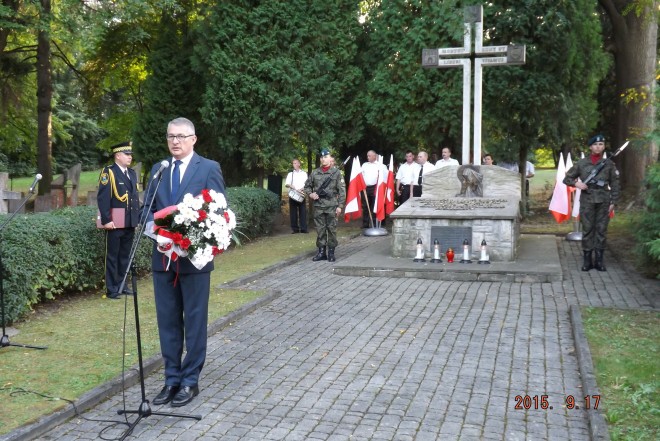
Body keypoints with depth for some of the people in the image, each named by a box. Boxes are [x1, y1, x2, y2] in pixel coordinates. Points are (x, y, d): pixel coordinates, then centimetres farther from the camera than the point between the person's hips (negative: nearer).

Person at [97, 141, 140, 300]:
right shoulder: (108, 172, -8)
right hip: (115, 223, -7)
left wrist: (137, 218, 13)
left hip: (130, 223, 7)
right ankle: (112, 289, 8)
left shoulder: (132, 173, 15)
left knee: (125, 256, 13)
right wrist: (106, 220, -20)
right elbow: (103, 198, -14)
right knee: (112, 256, 2)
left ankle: (121, 284, 24)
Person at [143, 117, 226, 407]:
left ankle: (190, 381, 16)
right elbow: (147, 207, 11)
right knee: (167, 321, 11)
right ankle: (172, 379, 22)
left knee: (194, 321, 5)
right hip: (163, 256, 5)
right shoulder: (158, 169, 12)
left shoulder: (209, 168, -3)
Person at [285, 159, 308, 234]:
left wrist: (301, 189, -16)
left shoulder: (304, 173, 12)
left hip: (301, 195, -1)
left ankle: (303, 228, -3)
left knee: (303, 211, -4)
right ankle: (294, 228, 4)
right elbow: (286, 184, 5)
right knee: (293, 212, 0)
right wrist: (291, 186, -18)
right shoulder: (290, 174, 14)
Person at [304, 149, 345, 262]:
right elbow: (307, 186, 20)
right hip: (318, 206, 3)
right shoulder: (315, 173, 8)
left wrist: (340, 205, -8)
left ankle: (331, 252, 9)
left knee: (331, 229, 1)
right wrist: (310, 194, 0)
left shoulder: (336, 172, -1)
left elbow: (342, 190, -3)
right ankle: (321, 252, 13)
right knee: (320, 230, 6)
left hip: (332, 206, -3)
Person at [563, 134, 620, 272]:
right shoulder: (581, 163, 3)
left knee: (601, 230, 3)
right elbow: (567, 178, 9)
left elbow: (615, 184, 8)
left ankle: (599, 260, 10)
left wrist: (613, 202, 1)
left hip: (603, 201, 1)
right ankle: (587, 260, 7)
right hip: (587, 201, -1)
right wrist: (576, 183, -11)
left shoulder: (609, 164, 6)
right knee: (587, 229, 1)